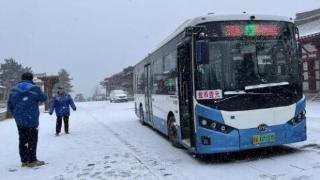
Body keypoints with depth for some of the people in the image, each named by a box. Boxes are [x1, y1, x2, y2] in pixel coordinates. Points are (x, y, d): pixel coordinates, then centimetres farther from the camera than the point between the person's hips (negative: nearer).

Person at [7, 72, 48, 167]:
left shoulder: (14, 90, 8)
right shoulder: (34, 89, -9)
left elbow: (10, 105, 11)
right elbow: (44, 98, 3)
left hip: (19, 120, 6)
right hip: (31, 119, -5)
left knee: (22, 140, 13)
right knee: (32, 139, 3)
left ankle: (24, 160, 19)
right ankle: (32, 160, 5)